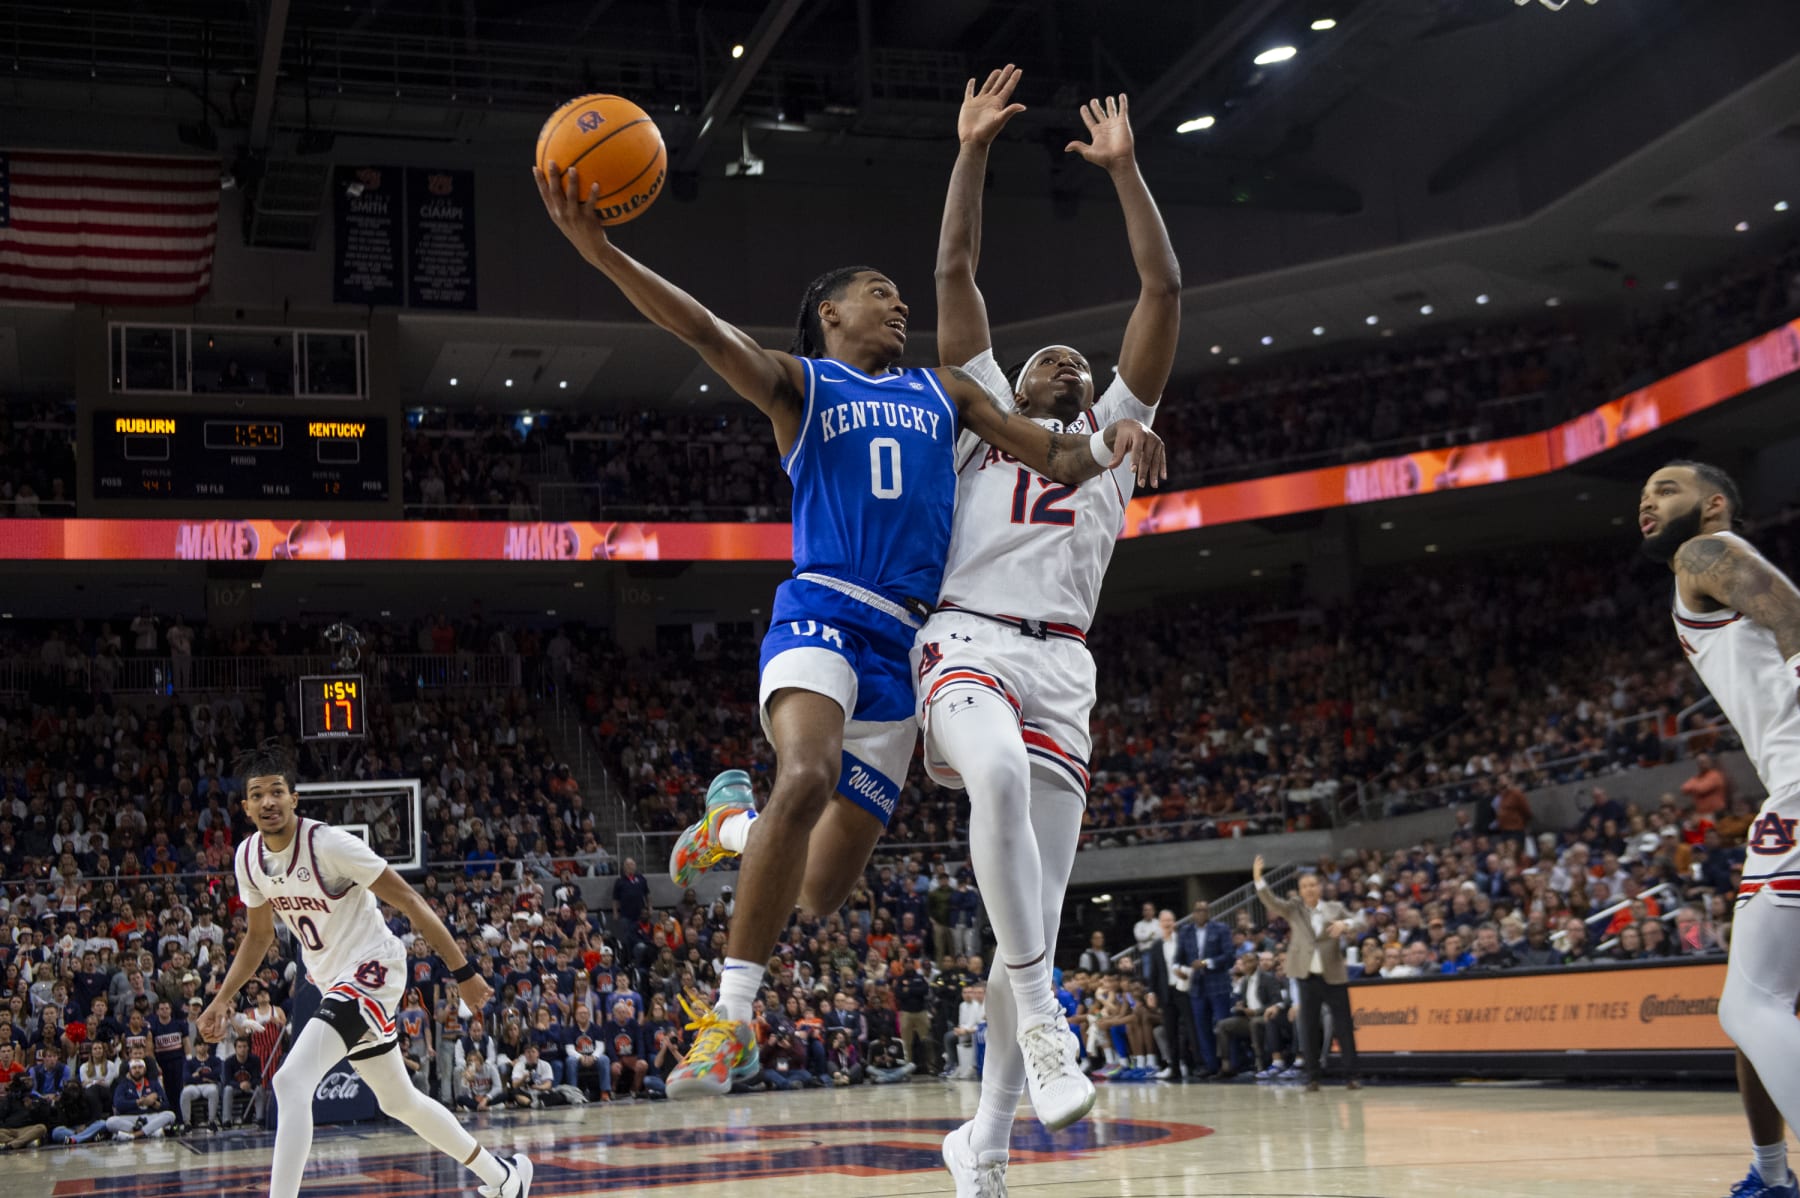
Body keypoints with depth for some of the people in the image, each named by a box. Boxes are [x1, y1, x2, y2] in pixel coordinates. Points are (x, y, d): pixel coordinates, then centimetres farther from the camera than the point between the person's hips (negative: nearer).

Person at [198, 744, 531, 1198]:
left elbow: (409, 902, -18)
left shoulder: (329, 843, -22)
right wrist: (222, 999, 5)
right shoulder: (248, 857, -1)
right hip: (333, 982, 8)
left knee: (291, 1081, -25)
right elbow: (259, 935, 16)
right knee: (398, 1101, 19)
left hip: (371, 968, -8)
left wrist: (464, 973, -18)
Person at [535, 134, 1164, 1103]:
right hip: (820, 612, -4)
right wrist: (599, 249, -24)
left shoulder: (943, 391, 23)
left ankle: (737, 818, 35)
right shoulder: (798, 383, 10)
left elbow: (1056, 459, 19)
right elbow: (707, 332, -8)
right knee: (806, 777, -35)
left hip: (904, 641, 4)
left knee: (822, 890, 0)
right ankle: (732, 1017, -24)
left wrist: (1110, 438, -5)